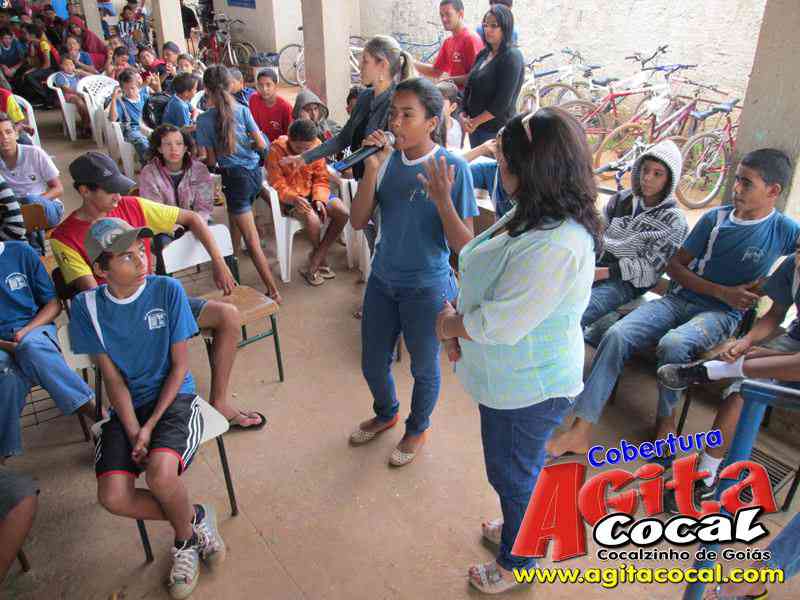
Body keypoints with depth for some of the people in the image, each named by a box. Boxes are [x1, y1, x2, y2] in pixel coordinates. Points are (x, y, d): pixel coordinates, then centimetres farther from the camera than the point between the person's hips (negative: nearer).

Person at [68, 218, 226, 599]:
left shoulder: (167, 290, -9)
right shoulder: (87, 306, -4)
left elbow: (180, 366, -5)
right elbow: (113, 378, -2)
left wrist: (150, 425, -13)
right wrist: (133, 430, -14)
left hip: (173, 397, -2)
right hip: (127, 407, 3)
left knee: (160, 474, -30)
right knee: (113, 497, -19)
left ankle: (185, 536, 5)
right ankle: (195, 518, 7)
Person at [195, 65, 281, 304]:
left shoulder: (204, 120, -8)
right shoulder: (242, 110, -2)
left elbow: (212, 160, -4)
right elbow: (261, 144, -1)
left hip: (235, 176, -4)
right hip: (256, 172, 5)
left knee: (252, 240, -2)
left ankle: (273, 291, -3)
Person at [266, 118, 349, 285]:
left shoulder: (317, 146, -4)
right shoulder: (276, 149, -15)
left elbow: (321, 179, 1)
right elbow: (277, 184, -15)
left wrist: (319, 199, -17)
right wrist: (293, 198, -32)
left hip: (312, 193, 5)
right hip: (289, 197, -5)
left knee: (343, 212, -17)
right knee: (313, 219, -33)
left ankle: (314, 263, -10)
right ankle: (322, 261, 0)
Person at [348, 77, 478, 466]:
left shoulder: (452, 167, -18)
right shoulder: (387, 160, -5)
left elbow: (463, 244, -18)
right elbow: (358, 222, -8)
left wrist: (443, 200, -33)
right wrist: (371, 170, -19)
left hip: (426, 288, -4)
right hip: (382, 280, 5)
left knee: (424, 367, 17)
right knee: (372, 364, 20)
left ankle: (418, 428, 45)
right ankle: (385, 413, 51)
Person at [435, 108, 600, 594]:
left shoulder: (556, 247, -35)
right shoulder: (534, 214, -3)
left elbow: (498, 325, -31)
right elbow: (482, 271, 8)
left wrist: (450, 325, -11)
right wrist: (461, 324, -6)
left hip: (527, 388, -9)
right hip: (517, 376, 9)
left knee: (513, 473, 16)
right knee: (522, 466, 30)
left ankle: (517, 563, 43)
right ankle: (520, 527, 57)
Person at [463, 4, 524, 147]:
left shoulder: (512, 57, -12)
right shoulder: (483, 54, 10)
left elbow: (502, 102, -18)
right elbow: (469, 87, 11)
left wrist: (476, 121, -13)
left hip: (496, 130, -7)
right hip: (475, 127, 7)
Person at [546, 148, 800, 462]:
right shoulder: (715, 218, 6)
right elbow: (675, 266, 6)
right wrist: (723, 292, -7)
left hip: (723, 313, -3)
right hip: (680, 298, 3)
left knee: (672, 344, -37)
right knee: (616, 335, -23)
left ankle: (665, 418, -6)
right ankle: (581, 431, -24)